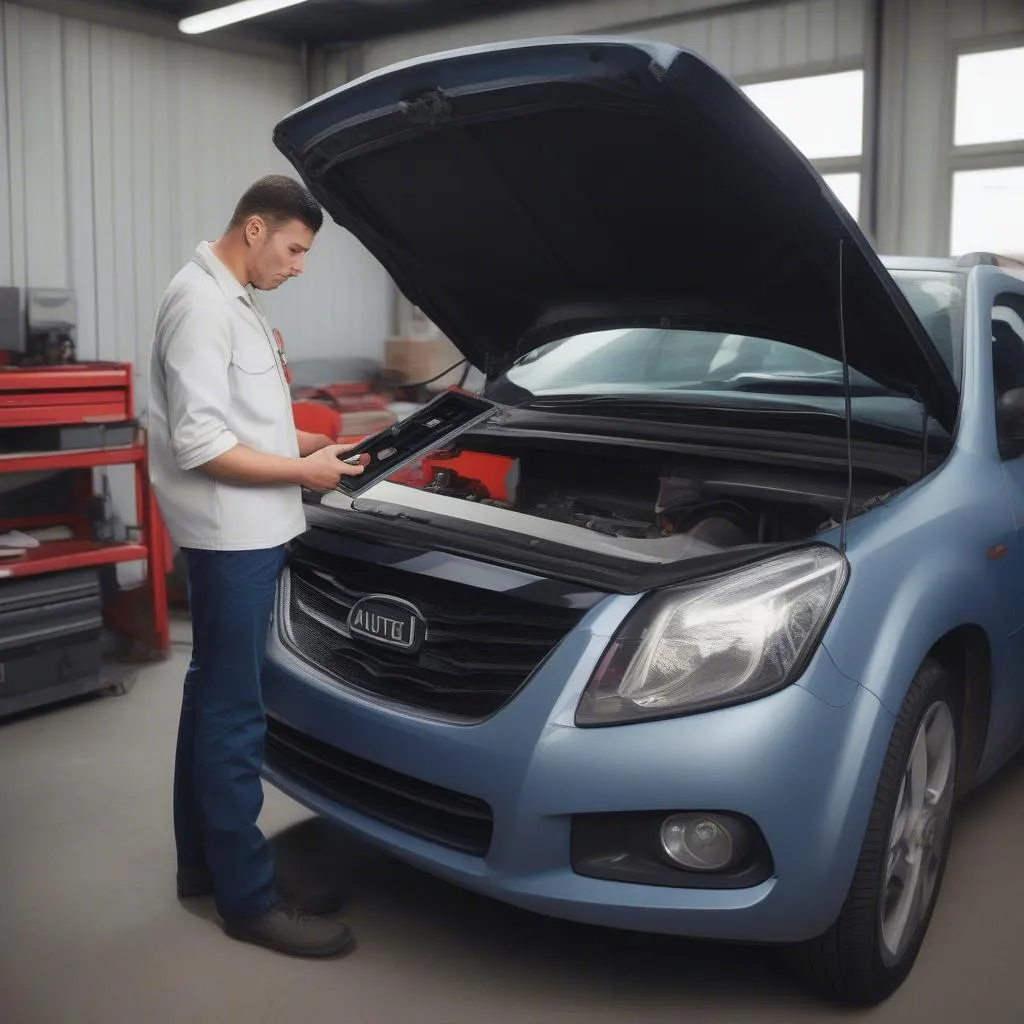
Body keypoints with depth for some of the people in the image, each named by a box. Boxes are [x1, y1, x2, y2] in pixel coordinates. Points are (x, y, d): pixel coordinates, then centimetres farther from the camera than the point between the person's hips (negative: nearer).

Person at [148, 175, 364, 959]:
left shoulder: (236, 300, 15)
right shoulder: (200, 305, -17)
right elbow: (201, 446, -23)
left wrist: (307, 441, 10)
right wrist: (304, 471, -15)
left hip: (250, 534, 11)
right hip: (232, 536, -11)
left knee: (212, 698, 17)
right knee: (233, 711, -2)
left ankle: (203, 863, 32)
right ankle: (249, 898, 10)